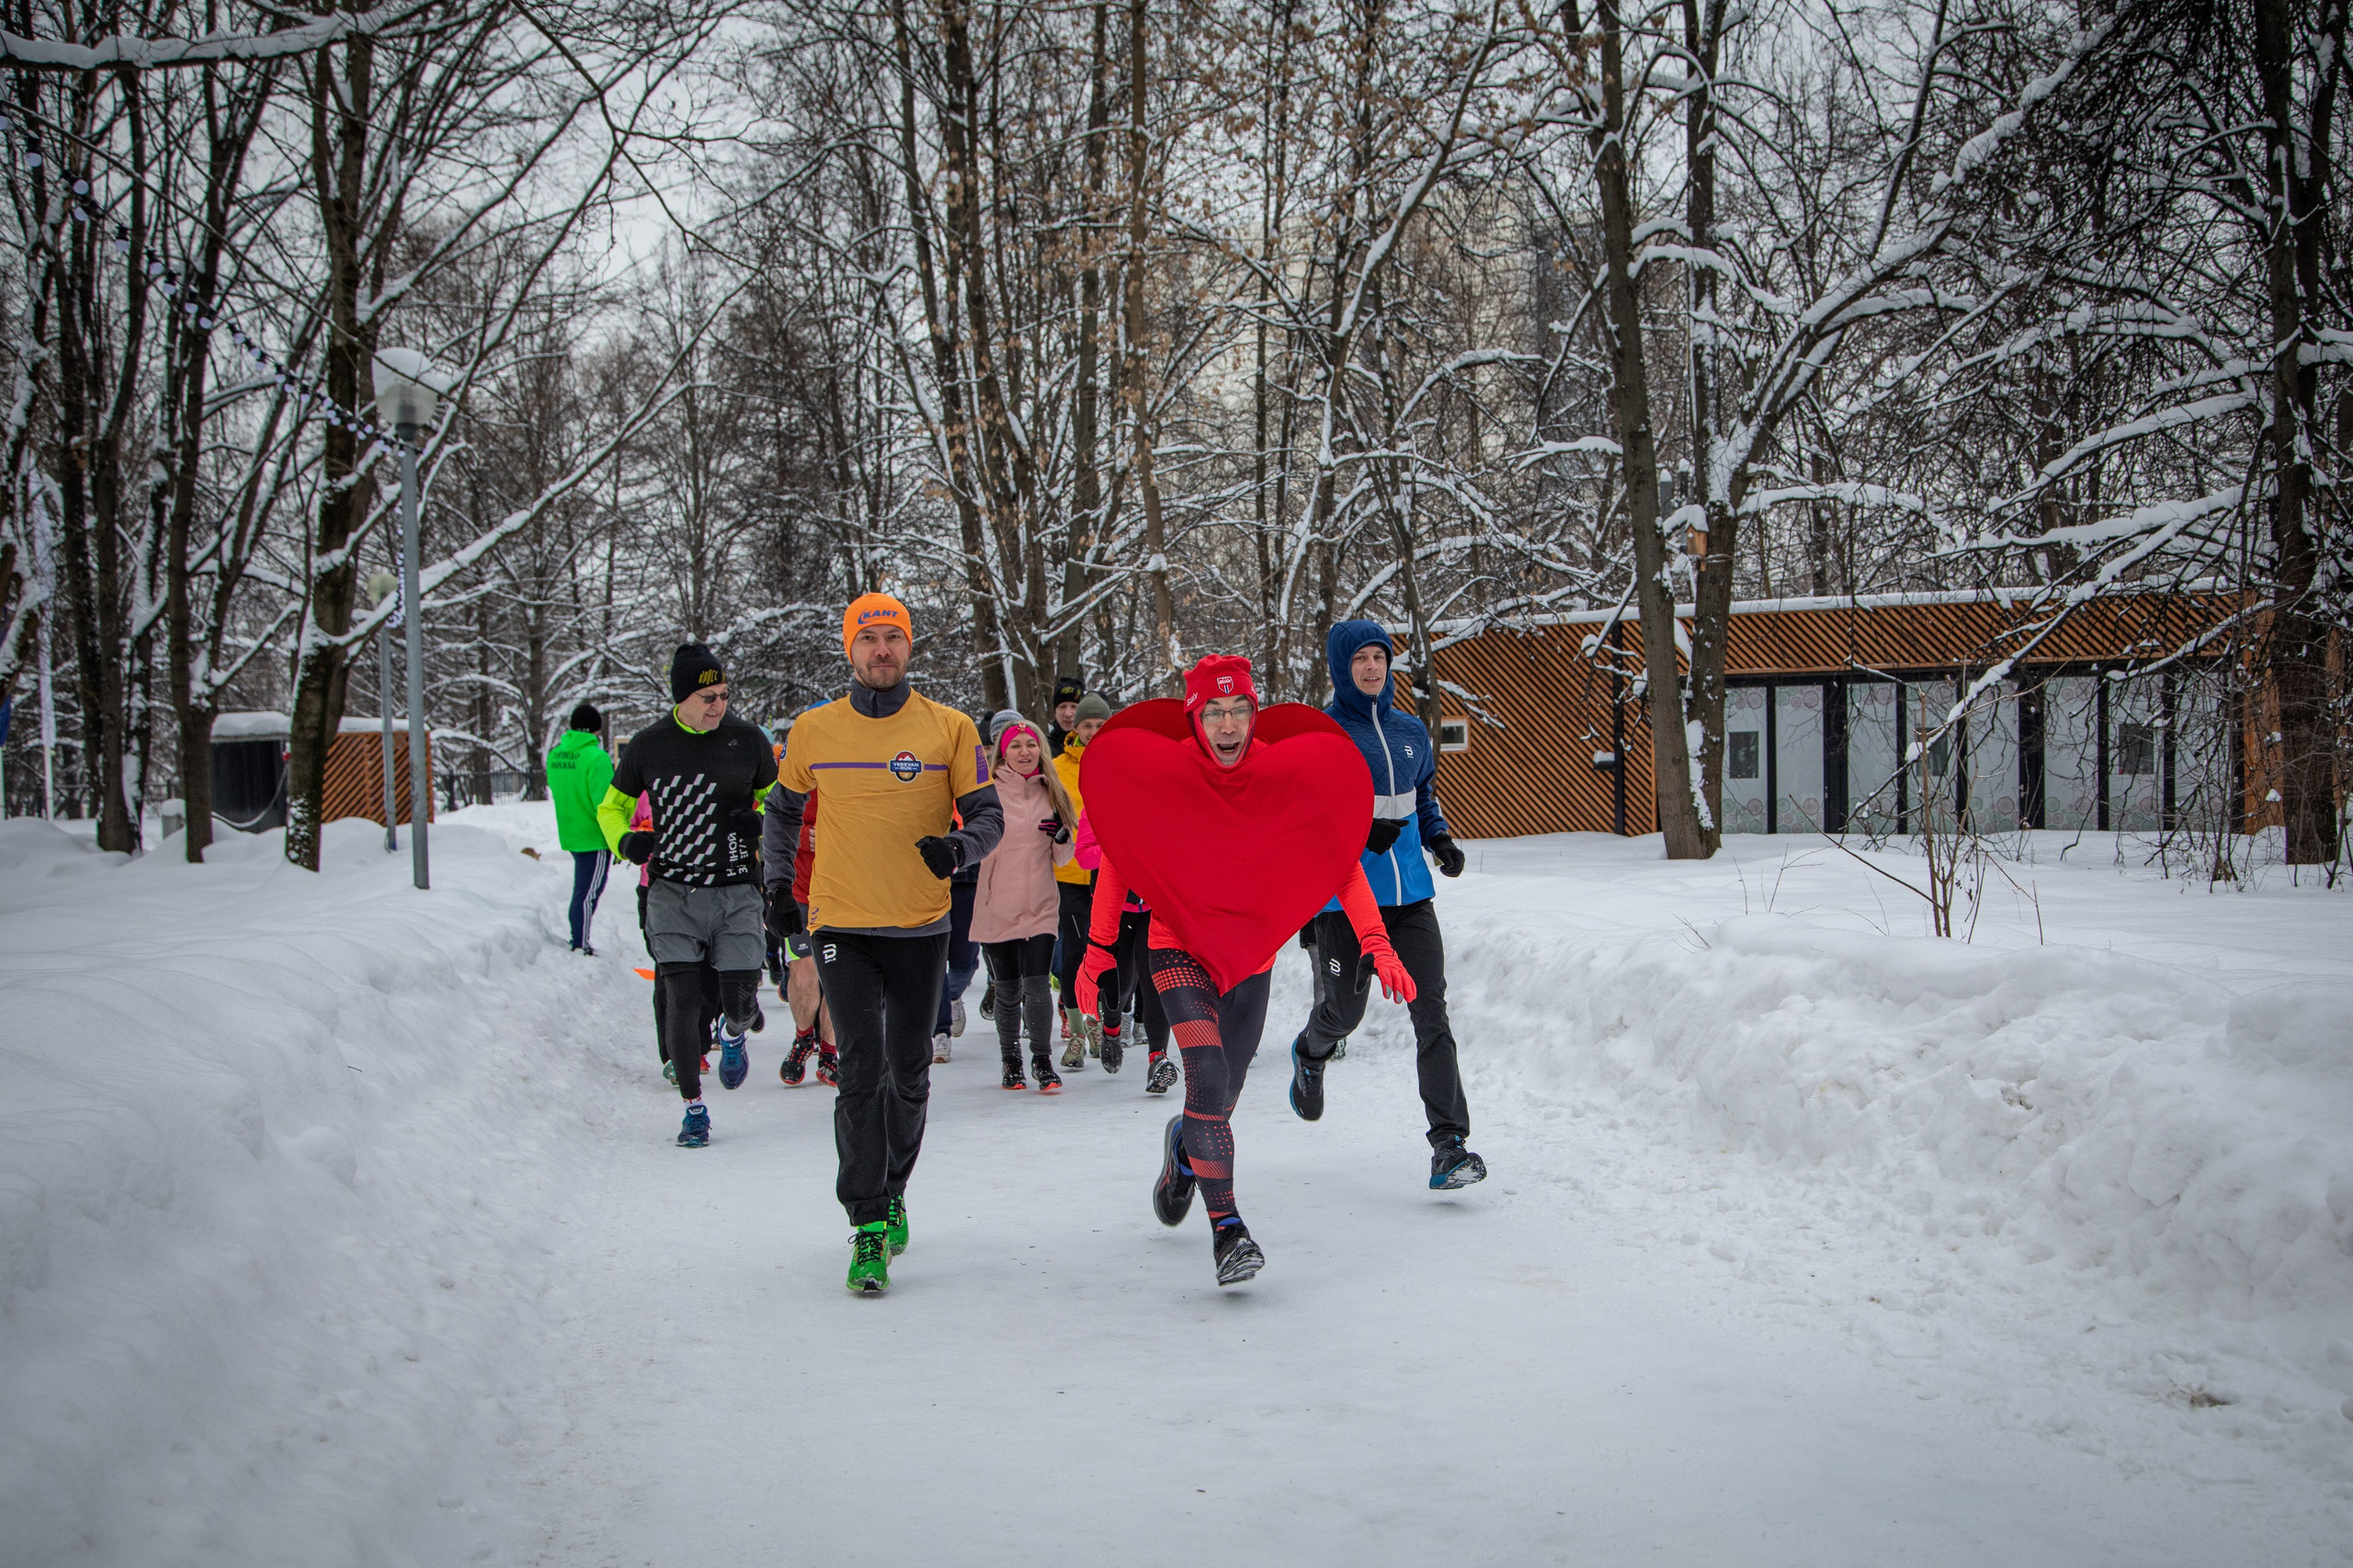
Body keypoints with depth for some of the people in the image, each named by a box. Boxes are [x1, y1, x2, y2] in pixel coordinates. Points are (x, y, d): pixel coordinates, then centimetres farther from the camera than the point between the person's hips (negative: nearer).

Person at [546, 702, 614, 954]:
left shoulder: (554, 755, 6)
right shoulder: (596, 757, -18)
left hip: (569, 836, 8)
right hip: (594, 837, -8)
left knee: (585, 889, 19)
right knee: (588, 892, -1)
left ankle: (578, 941, 23)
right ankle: (580, 948, 3)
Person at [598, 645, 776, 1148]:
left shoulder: (747, 739, 0)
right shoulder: (648, 745, 0)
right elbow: (611, 806, 14)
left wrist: (759, 825, -6)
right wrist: (624, 841, -6)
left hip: (736, 893, 0)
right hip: (673, 894, 0)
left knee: (740, 1002, -4)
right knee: (681, 1001, -7)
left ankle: (733, 1034, 35)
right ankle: (694, 1109, 10)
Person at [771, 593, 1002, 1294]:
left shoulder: (949, 729, -1)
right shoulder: (813, 731, 2)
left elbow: (988, 815, 0)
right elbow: (786, 810, 18)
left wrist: (957, 846, -21)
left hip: (920, 927, 1)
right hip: (842, 926, -1)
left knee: (909, 1073, 13)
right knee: (862, 1067, -14)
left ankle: (892, 1189, 37)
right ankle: (869, 1226, -10)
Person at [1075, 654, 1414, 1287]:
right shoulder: (1161, 777, -14)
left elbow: (1338, 857, -10)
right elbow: (1118, 859, -1)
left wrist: (1377, 944, -19)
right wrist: (1098, 949, -2)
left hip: (1252, 955, 2)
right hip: (1180, 949, -2)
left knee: (1222, 1097, 13)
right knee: (1208, 1076, -23)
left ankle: (1184, 1150, 50)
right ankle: (1227, 1230, -15)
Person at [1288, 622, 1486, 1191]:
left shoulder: (1410, 731, 11)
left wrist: (1439, 839, 7)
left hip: (1410, 896, 3)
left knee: (1431, 1010, -9)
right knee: (1344, 1011, 9)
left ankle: (1449, 1143, -10)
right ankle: (1310, 1053, 48)